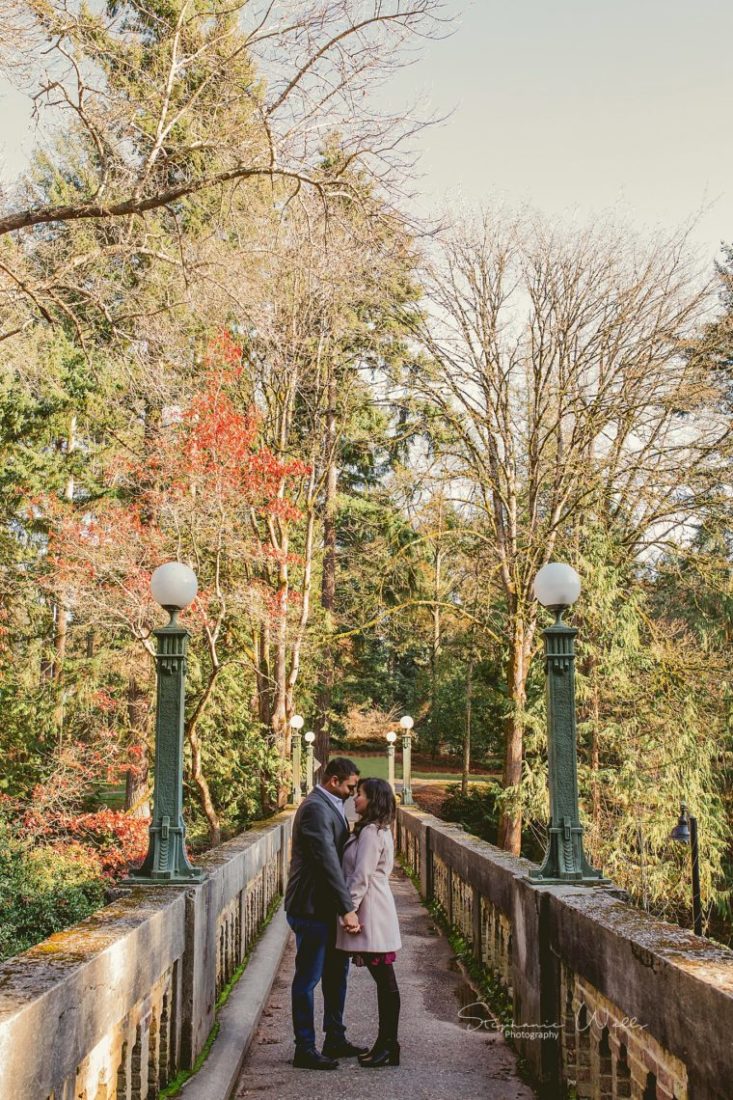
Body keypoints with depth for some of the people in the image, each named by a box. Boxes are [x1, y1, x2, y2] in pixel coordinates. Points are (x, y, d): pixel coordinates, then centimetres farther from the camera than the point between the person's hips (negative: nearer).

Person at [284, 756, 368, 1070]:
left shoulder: (330, 806, 13)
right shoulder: (315, 808, -20)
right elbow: (328, 862, -26)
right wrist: (348, 909, -27)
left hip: (327, 907, 10)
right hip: (312, 907, -10)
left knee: (337, 972, 17)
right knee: (308, 979, 1)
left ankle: (335, 1040, 29)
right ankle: (305, 1050, 10)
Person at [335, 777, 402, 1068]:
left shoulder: (371, 832, -16)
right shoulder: (378, 830, 15)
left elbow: (361, 877, -19)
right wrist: (353, 912, 19)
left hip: (372, 914, -10)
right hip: (375, 913, 10)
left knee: (385, 982, -3)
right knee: (384, 981, 12)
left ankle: (388, 1047, 3)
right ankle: (386, 1044, 17)